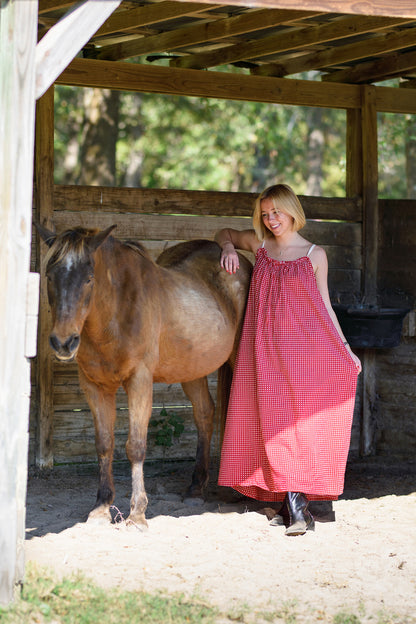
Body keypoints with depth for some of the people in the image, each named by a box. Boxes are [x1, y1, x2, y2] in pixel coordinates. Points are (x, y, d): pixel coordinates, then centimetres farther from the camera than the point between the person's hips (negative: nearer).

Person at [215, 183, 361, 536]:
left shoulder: (314, 255, 4)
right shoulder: (259, 245, 11)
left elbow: (324, 305, 9)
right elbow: (224, 233, 30)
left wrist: (344, 348, 5)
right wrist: (229, 249, 8)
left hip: (305, 346, -2)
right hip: (266, 349, 2)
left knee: (301, 421, -7)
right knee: (272, 422, -4)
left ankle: (296, 504, -8)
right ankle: (295, 506, -2)